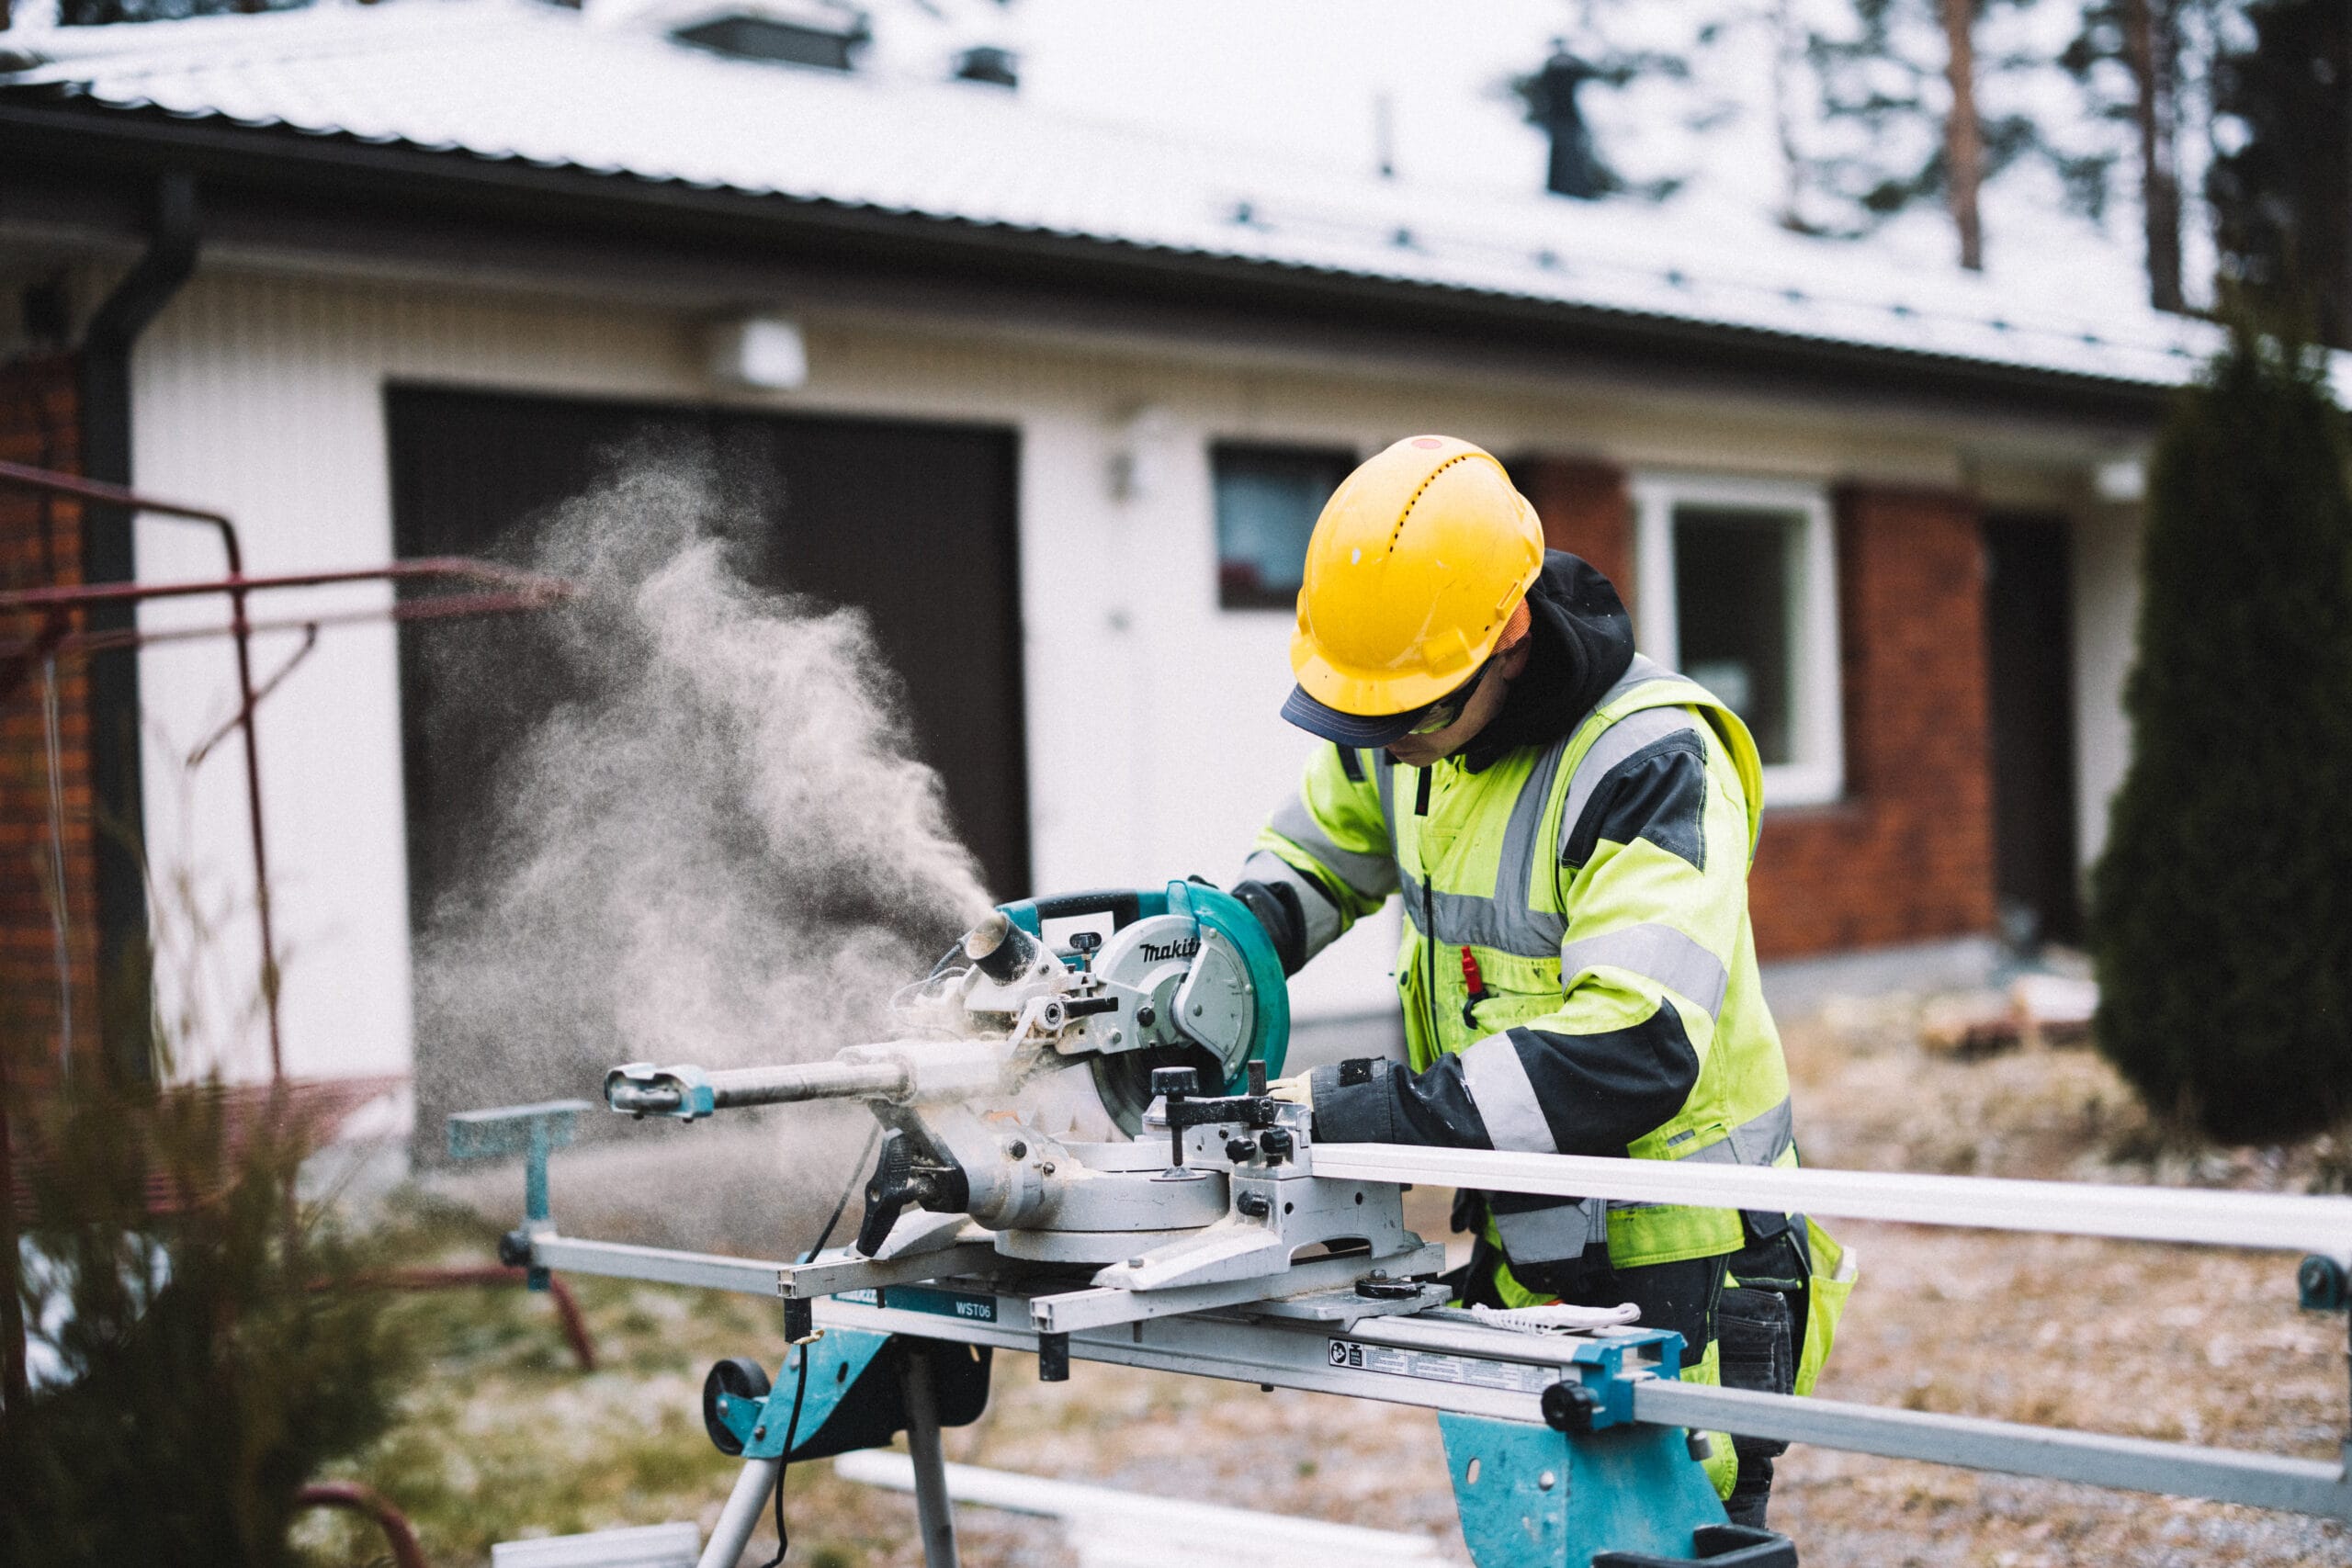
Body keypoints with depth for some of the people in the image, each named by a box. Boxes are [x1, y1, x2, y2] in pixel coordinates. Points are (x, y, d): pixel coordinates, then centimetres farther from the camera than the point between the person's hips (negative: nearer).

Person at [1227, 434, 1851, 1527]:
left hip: (1678, 1280, -8)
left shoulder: (1651, 765, -24)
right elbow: (1311, 860, 19)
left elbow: (1636, 1050, -34)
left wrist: (1371, 1115, -34)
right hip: (1523, 1260, 8)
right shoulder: (1404, 736, 0)